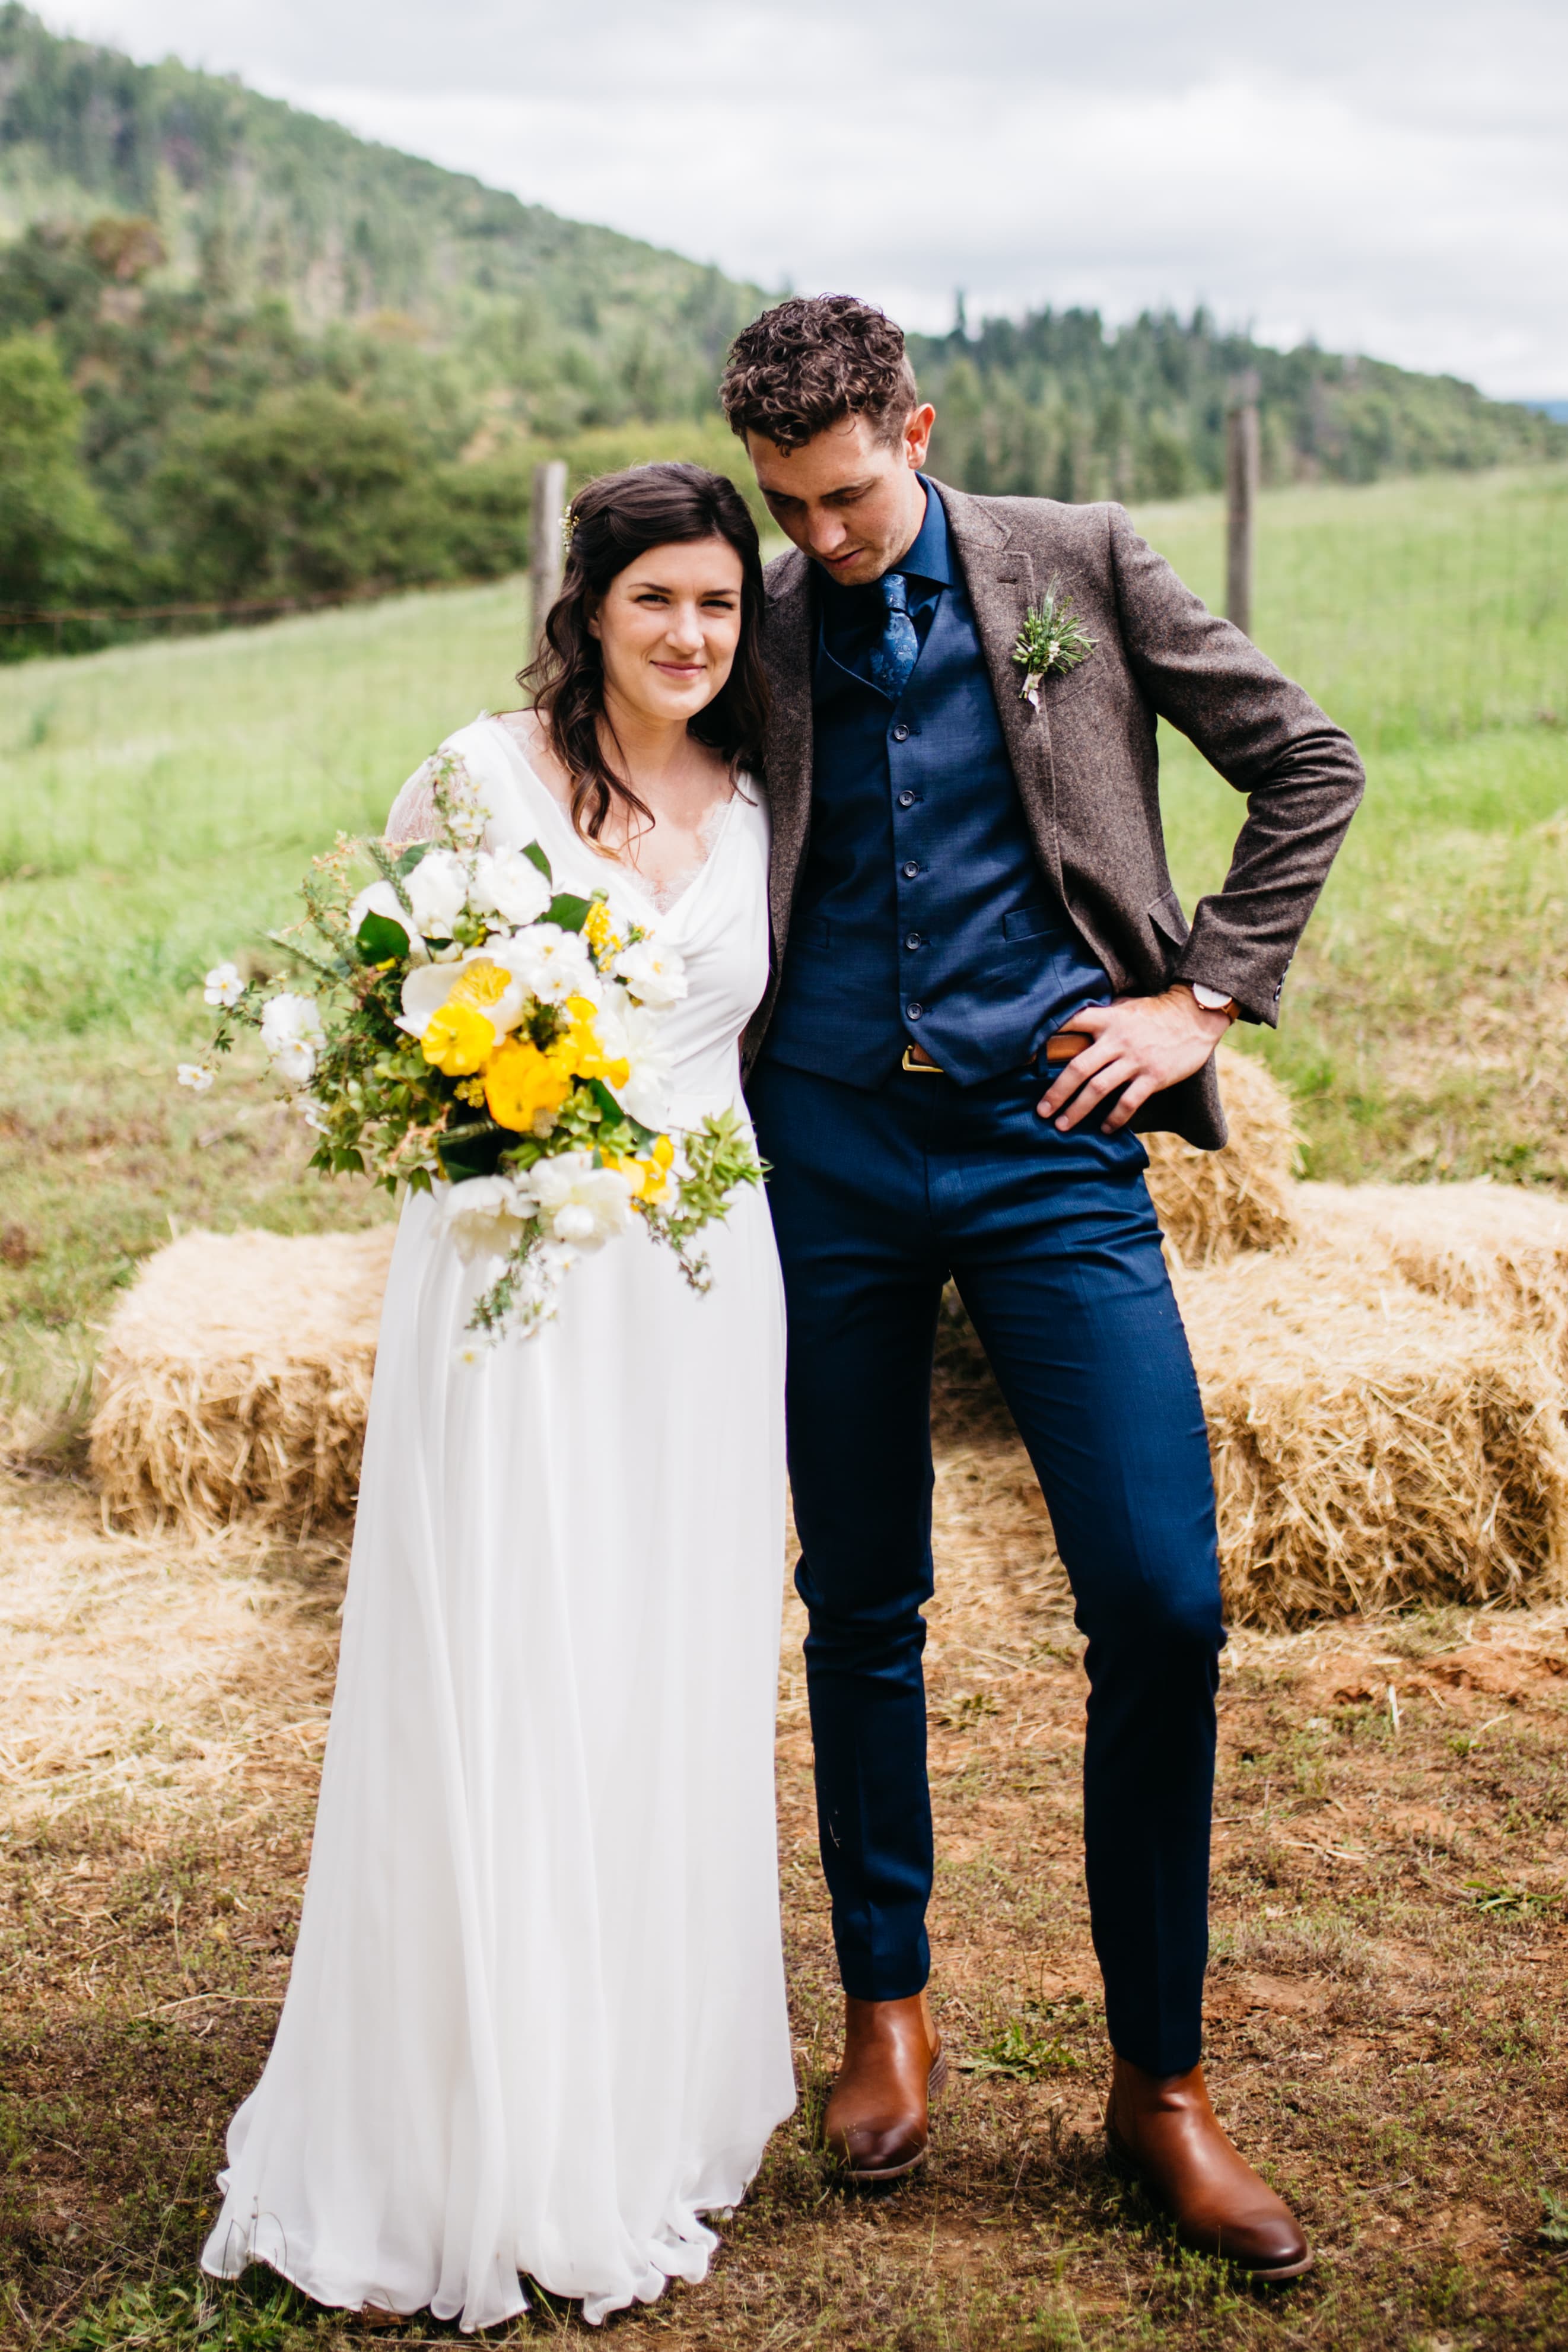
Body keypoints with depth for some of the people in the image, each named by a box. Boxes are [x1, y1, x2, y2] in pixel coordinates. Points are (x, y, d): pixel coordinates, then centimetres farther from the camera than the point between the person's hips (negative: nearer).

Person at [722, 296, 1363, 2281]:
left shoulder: (1079, 565, 3)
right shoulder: (755, 632, 6)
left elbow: (1306, 765, 8)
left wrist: (1207, 995, 0)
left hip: (1049, 1138, -1)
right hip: (828, 1145, 1)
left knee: (1164, 1604, -7)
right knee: (862, 1605, 9)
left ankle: (1162, 2079, 9)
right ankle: (887, 2007, 28)